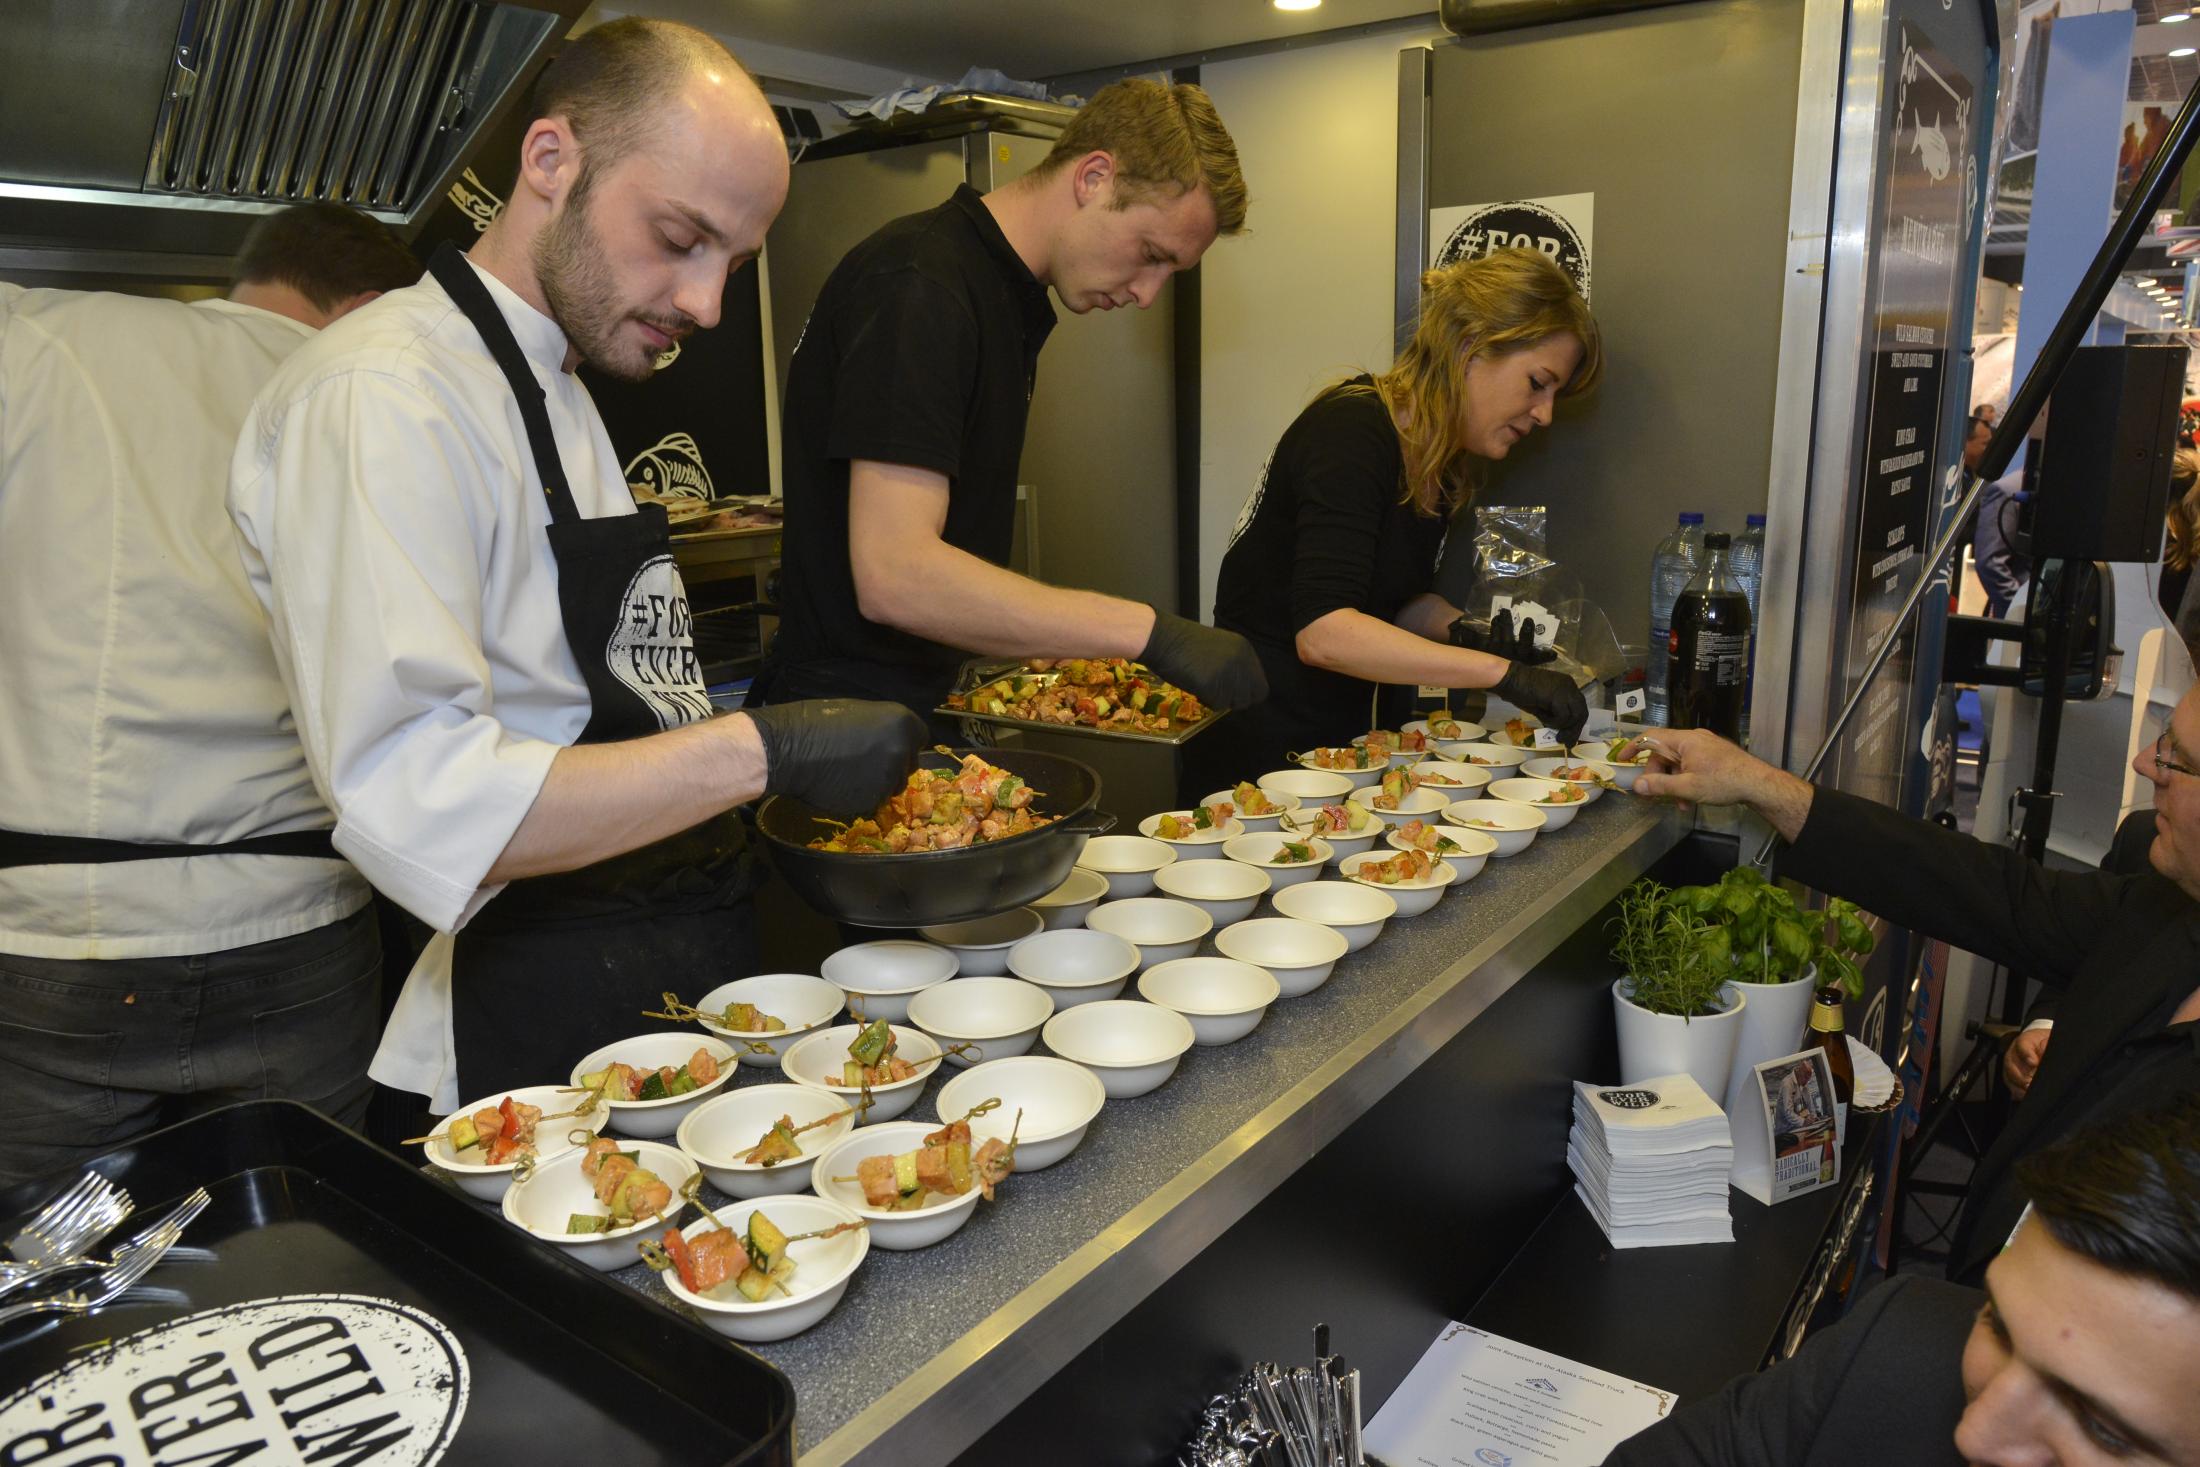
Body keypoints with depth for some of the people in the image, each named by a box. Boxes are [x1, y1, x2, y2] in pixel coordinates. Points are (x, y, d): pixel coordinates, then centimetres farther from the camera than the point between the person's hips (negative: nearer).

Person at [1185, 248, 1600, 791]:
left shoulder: (1442, 458, 7)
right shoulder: (1350, 431, -21)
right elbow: (1322, 632, -33)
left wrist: (1463, 629, -3)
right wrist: (1503, 673, -33)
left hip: (1350, 741, 9)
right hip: (1263, 751, -8)